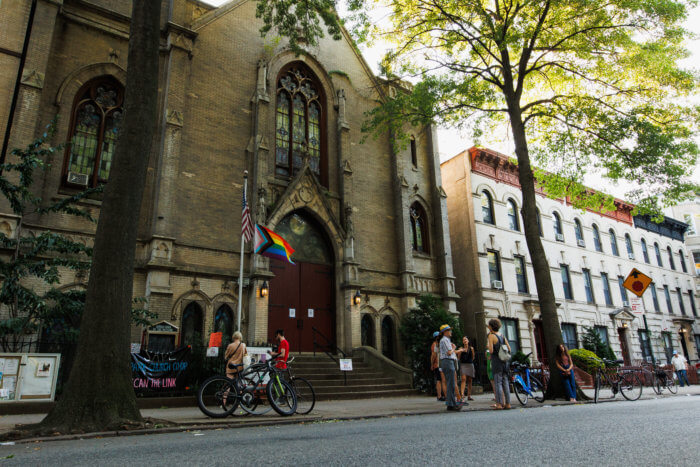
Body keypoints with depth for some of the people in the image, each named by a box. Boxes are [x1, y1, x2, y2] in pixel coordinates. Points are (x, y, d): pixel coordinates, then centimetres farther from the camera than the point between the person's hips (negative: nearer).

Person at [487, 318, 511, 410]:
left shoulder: (491, 336, -8)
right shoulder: (502, 336, 11)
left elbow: (491, 350, -16)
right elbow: (509, 349, 11)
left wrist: (488, 345, 3)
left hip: (496, 361, -6)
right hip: (504, 361, 6)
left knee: (497, 382, -4)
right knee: (505, 382, 9)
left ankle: (499, 404, -6)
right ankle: (508, 403, 10)